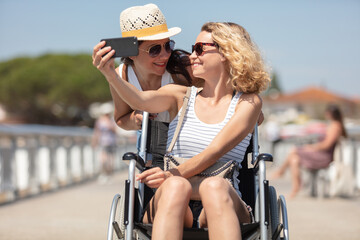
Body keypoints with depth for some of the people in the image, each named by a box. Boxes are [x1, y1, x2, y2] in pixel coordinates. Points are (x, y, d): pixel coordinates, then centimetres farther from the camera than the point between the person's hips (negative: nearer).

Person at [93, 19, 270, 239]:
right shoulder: (181, 96, 17)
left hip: (222, 206, -1)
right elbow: (140, 100, -5)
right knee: (176, 186, -34)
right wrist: (111, 74, -26)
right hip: (172, 208, 1)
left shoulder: (248, 102, 10)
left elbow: (215, 151, -5)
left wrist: (175, 173, -22)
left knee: (214, 185, -36)